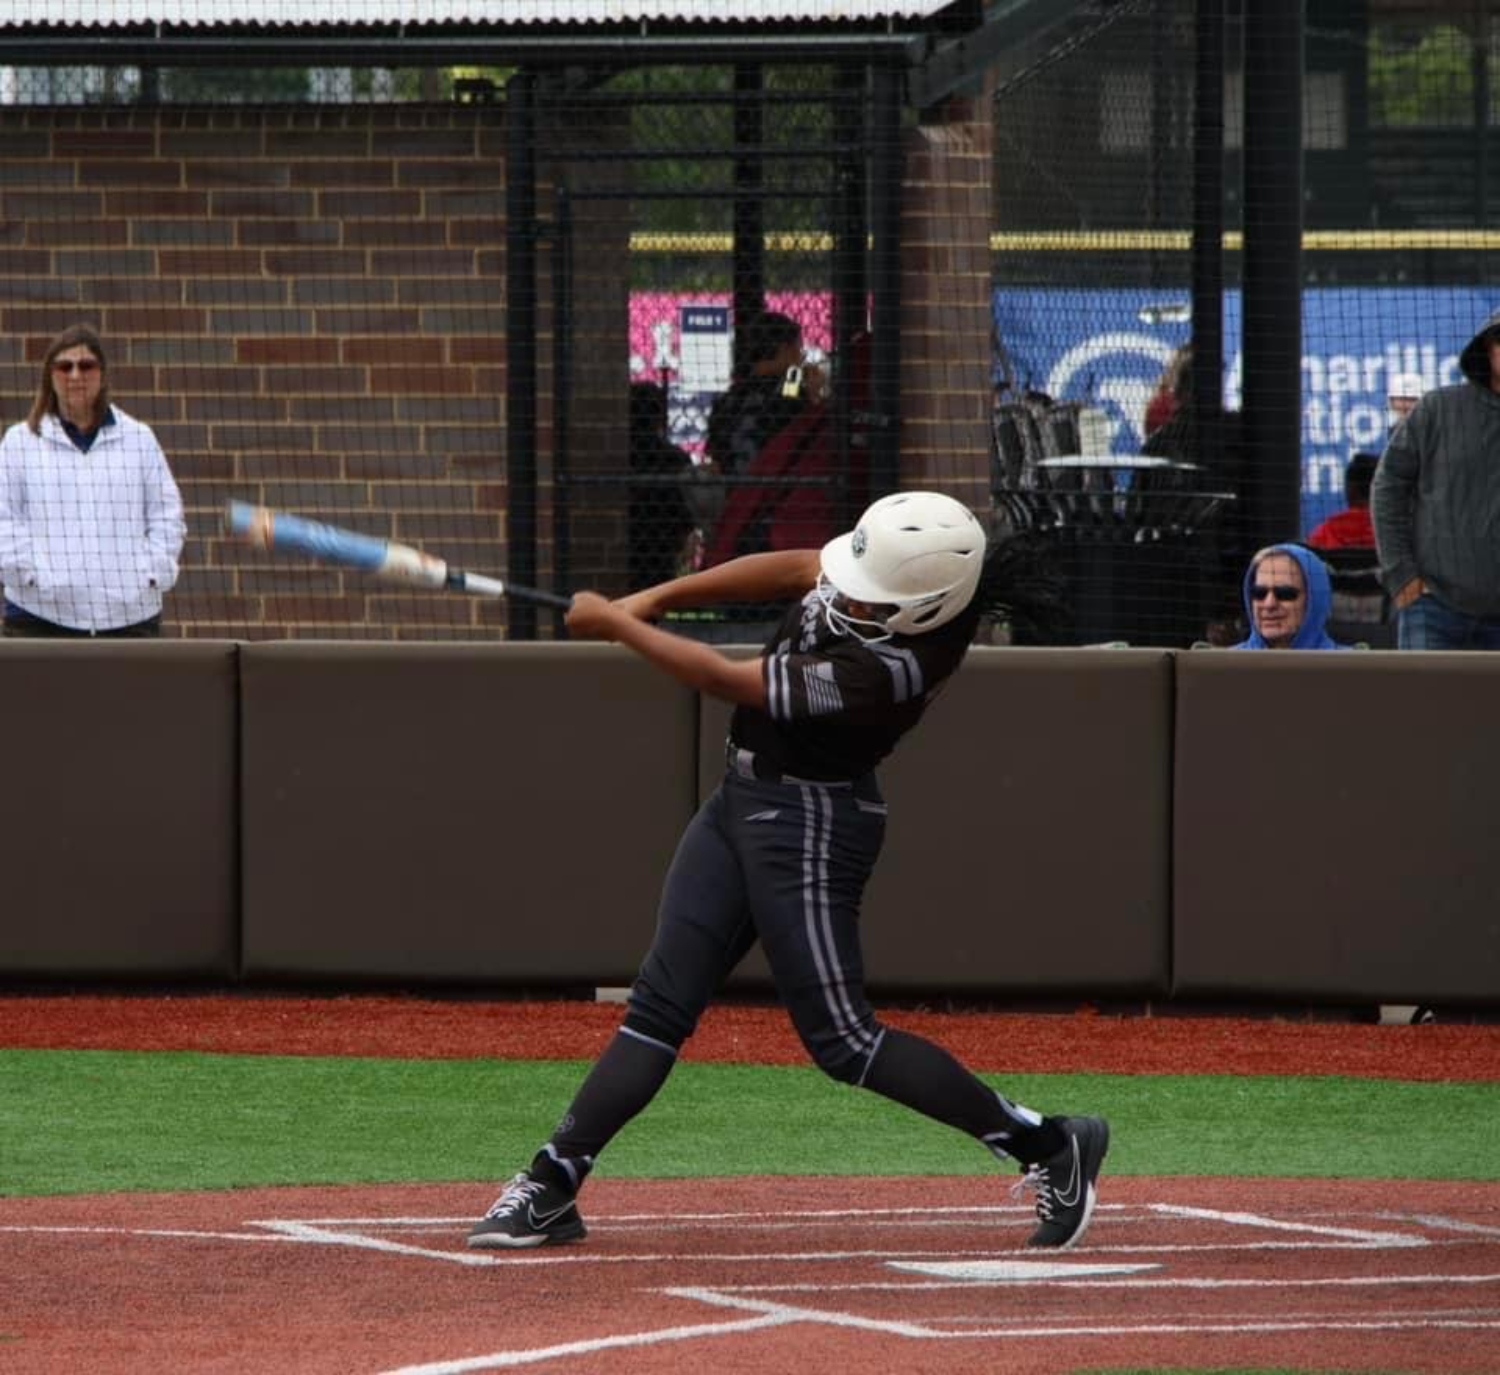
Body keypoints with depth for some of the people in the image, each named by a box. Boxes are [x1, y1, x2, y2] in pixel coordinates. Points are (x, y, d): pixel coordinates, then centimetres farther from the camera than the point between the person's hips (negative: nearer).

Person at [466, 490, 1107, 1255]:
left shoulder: (888, 670, -32)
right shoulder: (914, 578, -10)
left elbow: (727, 681, -26)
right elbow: (795, 568, 6)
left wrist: (615, 625, -15)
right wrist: (655, 598, -1)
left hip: (808, 824, -9)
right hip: (745, 798, 9)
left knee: (840, 1037, -4)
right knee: (661, 1003, 7)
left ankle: (1047, 1148, 7)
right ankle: (550, 1189, 8)